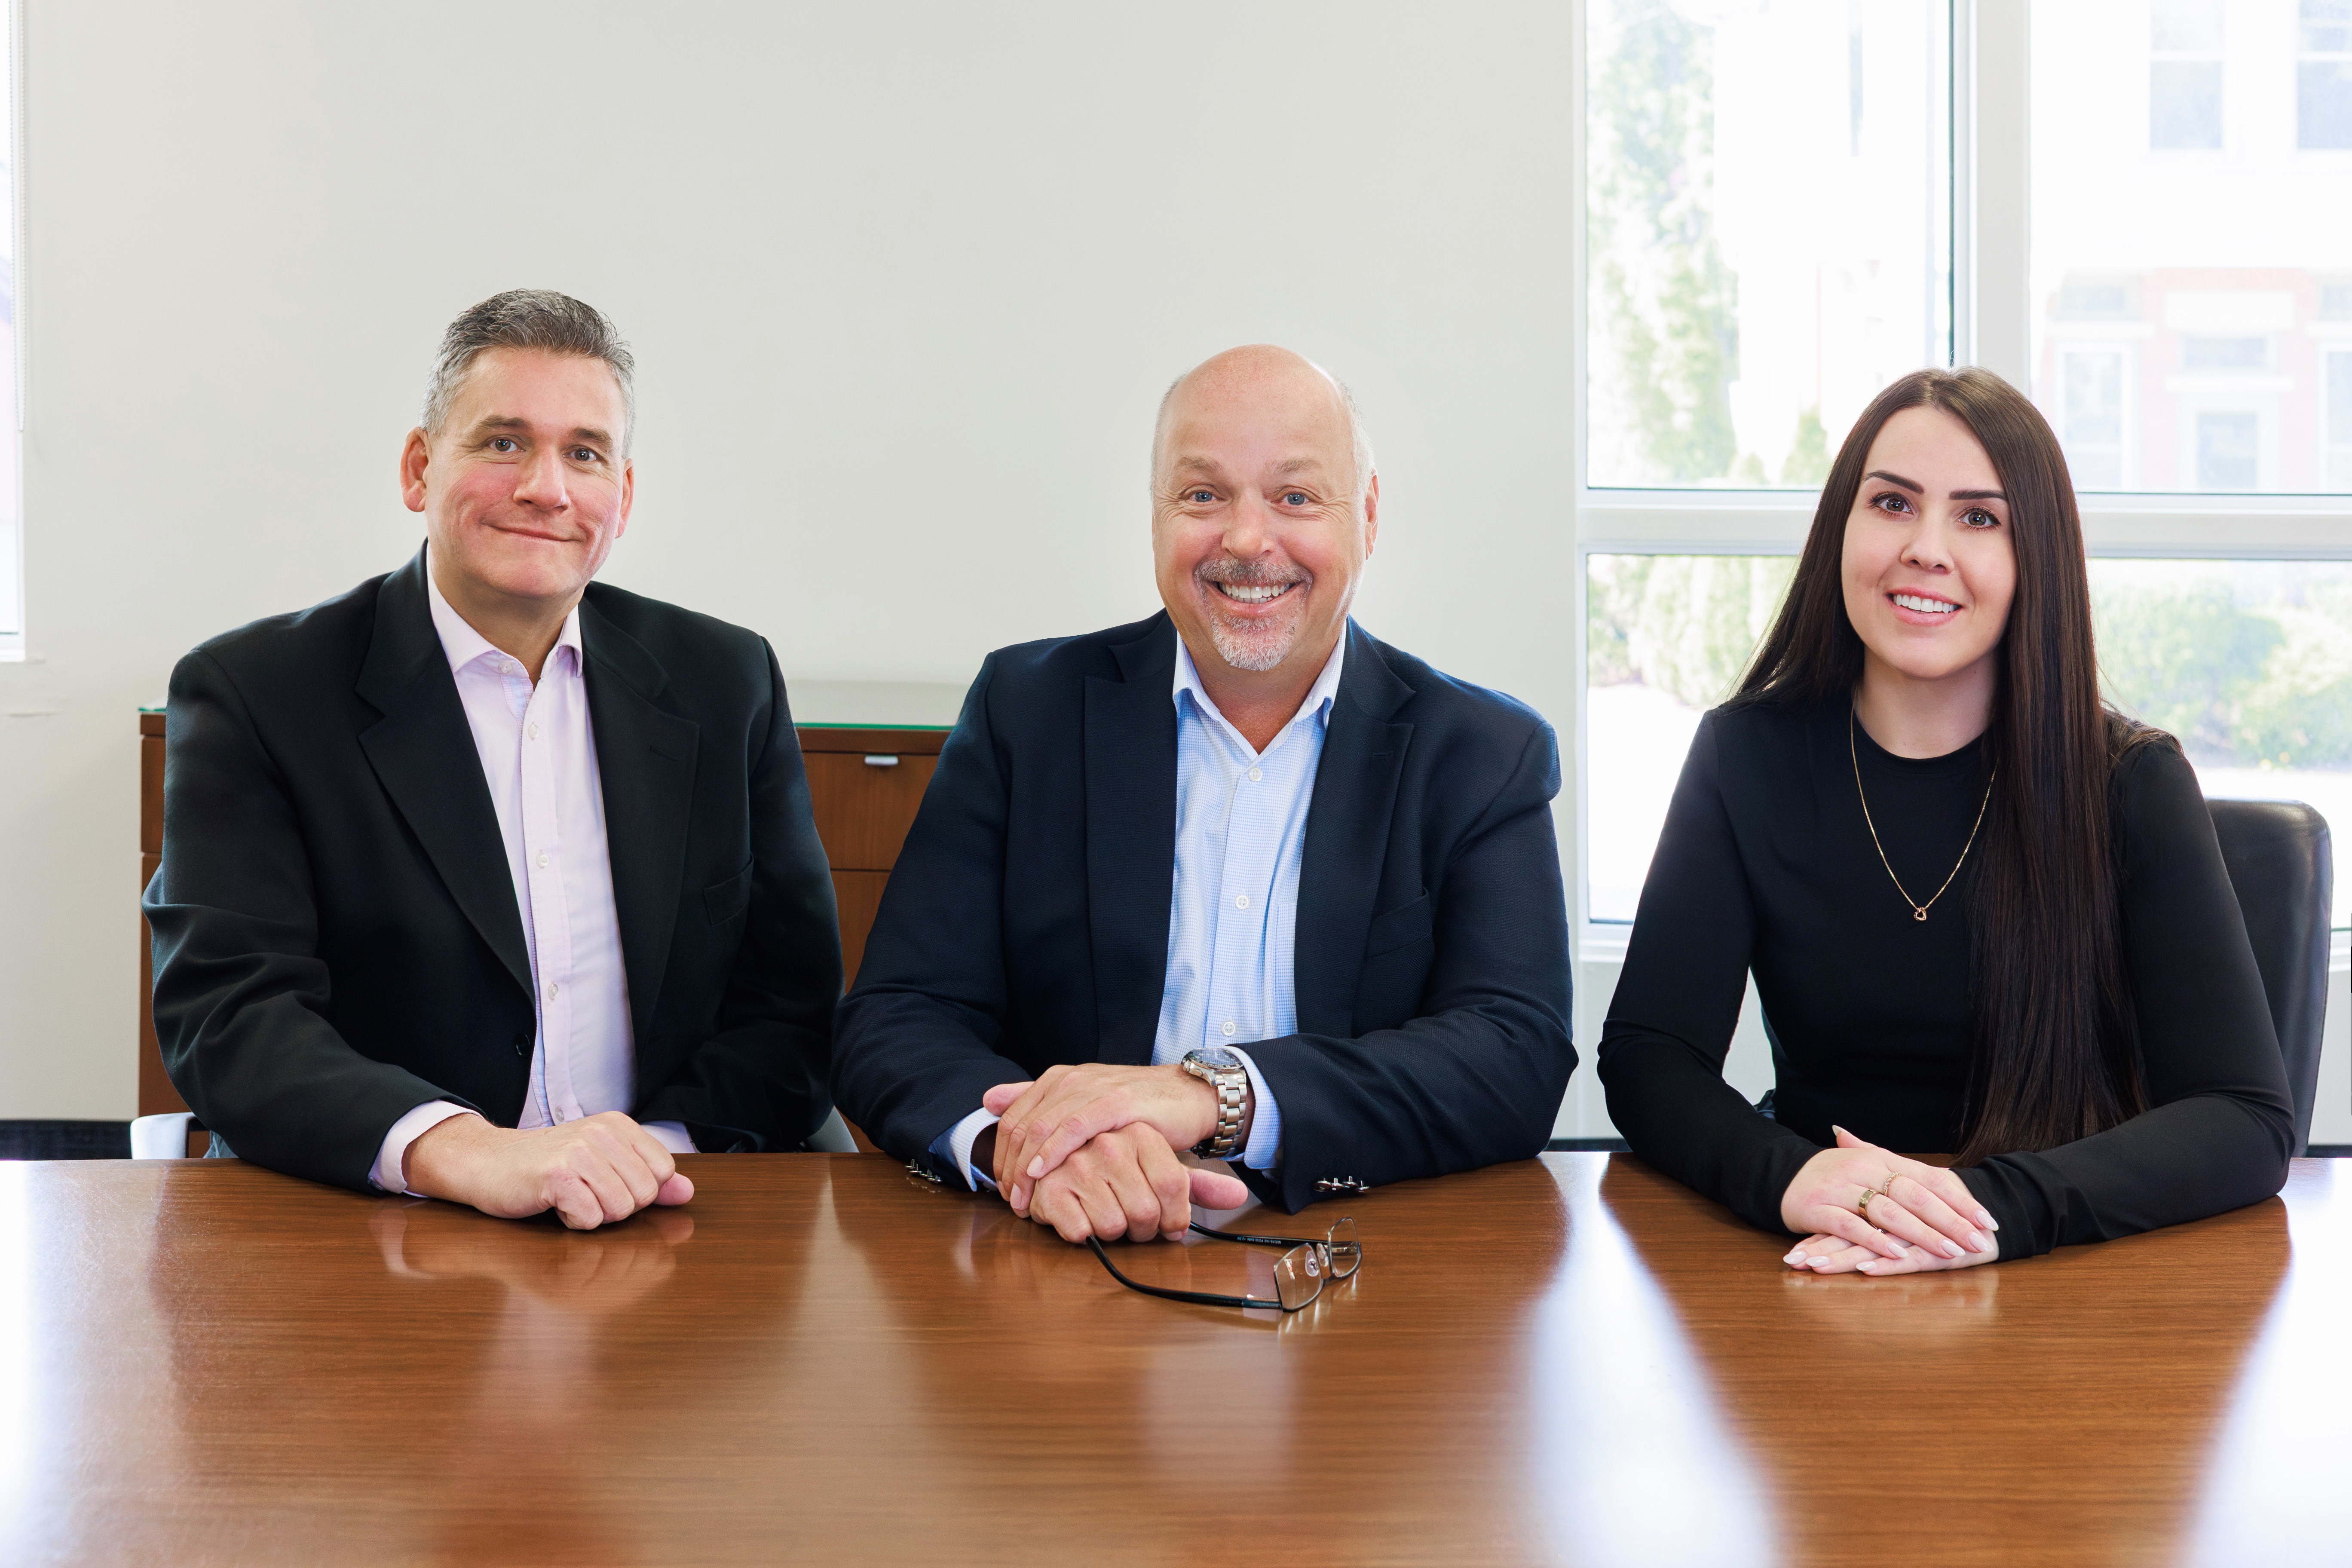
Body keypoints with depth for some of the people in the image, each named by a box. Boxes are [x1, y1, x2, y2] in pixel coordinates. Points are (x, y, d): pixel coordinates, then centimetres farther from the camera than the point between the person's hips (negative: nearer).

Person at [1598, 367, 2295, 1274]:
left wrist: (1996, 1206, -31)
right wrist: (1785, 1178, -29)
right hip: (1812, 1284, 1)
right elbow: (1646, 1057, -6)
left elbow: (2248, 1122, -14)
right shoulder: (1747, 756, -1)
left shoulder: (2133, 783, -6)